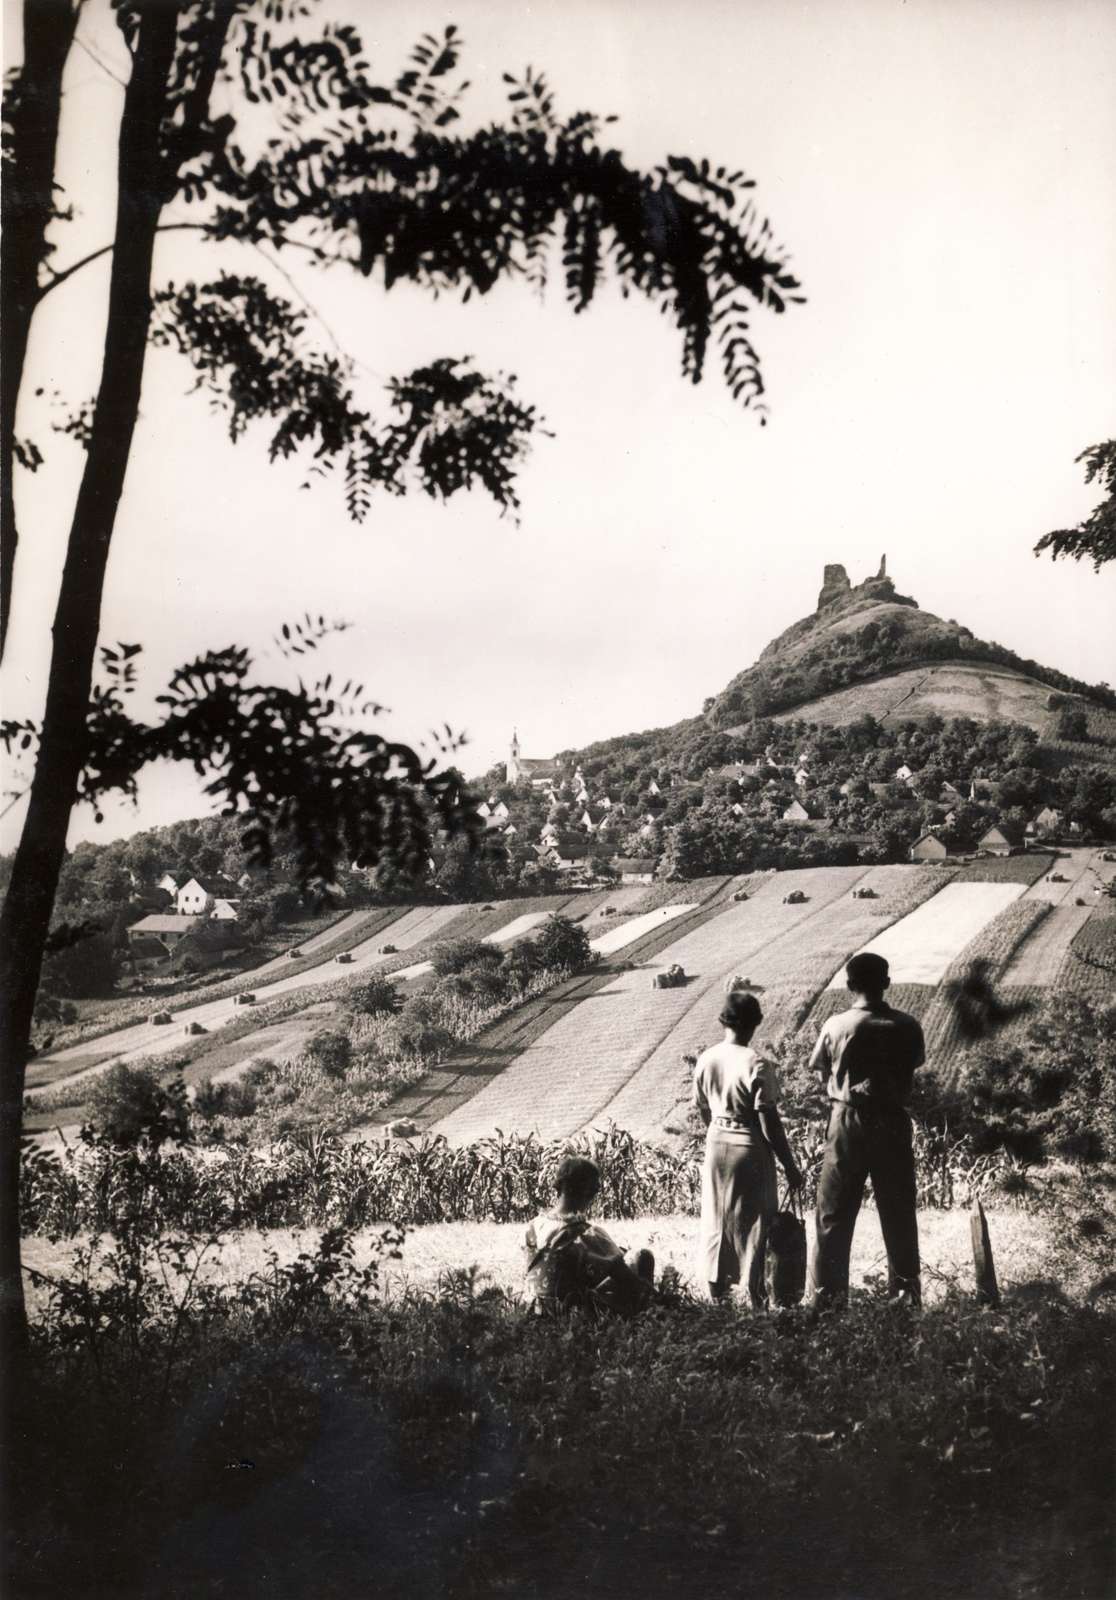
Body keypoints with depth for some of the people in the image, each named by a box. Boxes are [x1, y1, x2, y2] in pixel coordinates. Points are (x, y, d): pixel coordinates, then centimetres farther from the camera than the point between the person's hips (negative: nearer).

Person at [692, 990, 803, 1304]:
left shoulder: (705, 1060, -4)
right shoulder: (757, 1066, -20)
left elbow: (702, 1110, 8)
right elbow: (769, 1124, -19)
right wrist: (790, 1165, -10)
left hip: (717, 1144, 5)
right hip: (751, 1148, -5)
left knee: (716, 1216, 17)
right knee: (754, 1219, 7)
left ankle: (716, 1285, 27)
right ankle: (755, 1293, 13)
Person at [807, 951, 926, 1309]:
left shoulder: (836, 1027, -11)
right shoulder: (906, 1027, -8)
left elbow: (820, 1068, 2)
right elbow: (915, 1062, 6)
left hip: (847, 1122, -1)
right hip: (892, 1122, 1)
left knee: (834, 1213, 7)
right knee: (898, 1213, 12)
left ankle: (826, 1295, 9)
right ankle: (906, 1291, 17)